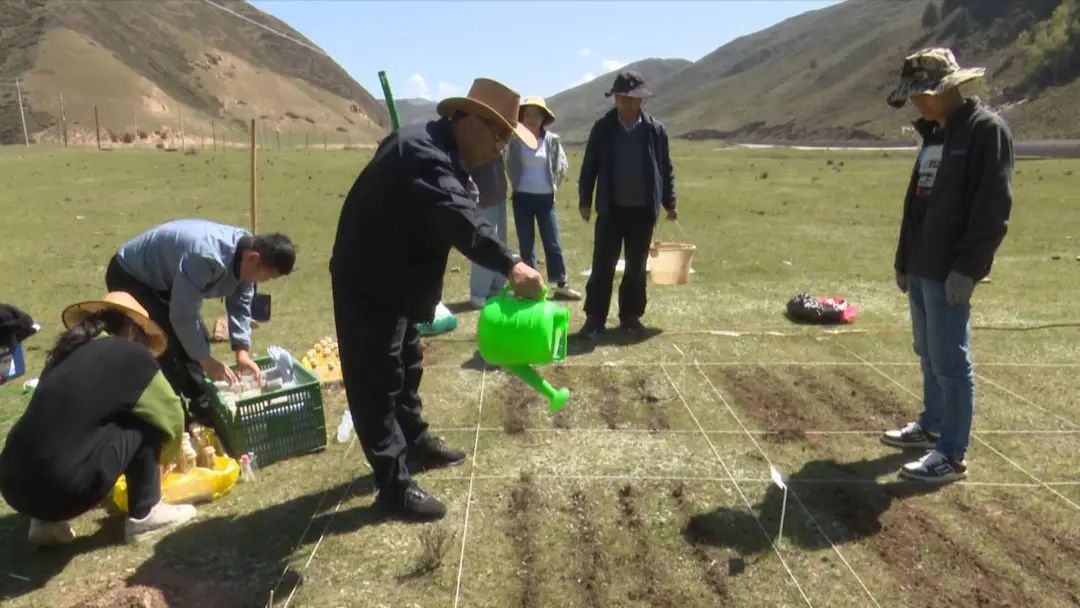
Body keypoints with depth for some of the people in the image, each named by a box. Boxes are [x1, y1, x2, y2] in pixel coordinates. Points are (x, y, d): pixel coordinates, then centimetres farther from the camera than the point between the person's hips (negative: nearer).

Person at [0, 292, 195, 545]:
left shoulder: (68, 352, 20)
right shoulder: (130, 353, 1)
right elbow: (171, 415, 11)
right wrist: (164, 455, 33)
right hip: (63, 488, -7)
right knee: (145, 422, 6)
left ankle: (46, 520, 19)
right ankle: (144, 514, 12)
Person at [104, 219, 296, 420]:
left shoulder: (245, 251, -15)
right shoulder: (205, 258, -43)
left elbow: (240, 304, -3)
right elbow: (183, 315, -35)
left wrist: (242, 350, -10)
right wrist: (205, 360, -26)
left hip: (164, 278, 9)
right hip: (129, 277, -8)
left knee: (195, 340, 7)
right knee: (165, 348, -13)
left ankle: (202, 408, 19)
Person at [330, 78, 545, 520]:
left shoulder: (442, 152, 8)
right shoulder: (423, 152, -27)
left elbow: (457, 214, 14)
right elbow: (458, 217, -42)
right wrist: (509, 264, -53)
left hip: (397, 278, 11)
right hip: (369, 281, -11)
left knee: (405, 368, 23)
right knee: (377, 382, -3)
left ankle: (415, 443, 41)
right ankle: (394, 485, 5)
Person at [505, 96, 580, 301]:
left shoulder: (552, 140, 0)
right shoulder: (515, 141, -1)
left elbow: (562, 166, 9)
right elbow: (510, 166, 12)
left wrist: (553, 186, 5)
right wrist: (517, 185, 8)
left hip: (545, 198, 0)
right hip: (522, 198, 0)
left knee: (552, 243, -1)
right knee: (526, 245, 4)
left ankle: (561, 285, 5)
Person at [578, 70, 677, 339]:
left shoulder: (656, 130, 2)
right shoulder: (602, 128, -1)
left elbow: (666, 168, 7)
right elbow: (589, 166, 2)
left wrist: (669, 203, 6)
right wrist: (585, 200, -1)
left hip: (643, 210, 1)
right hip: (611, 209, -1)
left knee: (636, 267, 9)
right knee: (603, 266, 0)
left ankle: (631, 315, 21)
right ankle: (594, 318, 7)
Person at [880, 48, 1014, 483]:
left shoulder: (987, 129, -9)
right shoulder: (933, 134, 16)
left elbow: (993, 206, -16)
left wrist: (967, 268, -20)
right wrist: (903, 260, 18)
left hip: (949, 273, -8)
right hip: (921, 268, 8)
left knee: (950, 361, -3)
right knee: (929, 355, 18)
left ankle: (951, 455, 6)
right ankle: (932, 425, 33)